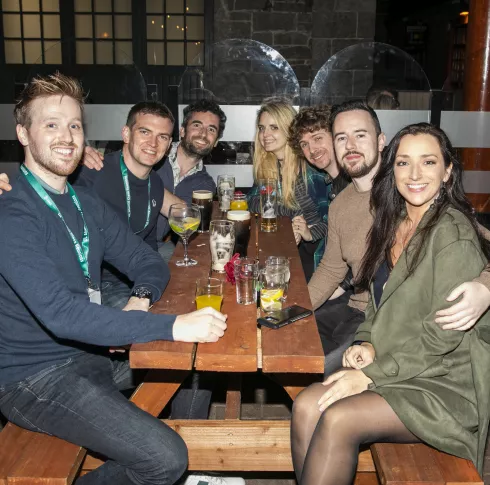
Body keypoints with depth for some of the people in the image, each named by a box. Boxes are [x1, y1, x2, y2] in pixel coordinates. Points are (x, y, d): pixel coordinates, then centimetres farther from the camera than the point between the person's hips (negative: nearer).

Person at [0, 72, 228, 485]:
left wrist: (143, 297, -14)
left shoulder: (87, 204, 7)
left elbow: (147, 261, 10)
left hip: (92, 354, 8)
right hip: (35, 377, -8)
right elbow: (59, 313, -31)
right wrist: (171, 326, -35)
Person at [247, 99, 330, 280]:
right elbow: (252, 201, -3)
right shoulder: (265, 164, 4)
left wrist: (311, 234, -32)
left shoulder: (311, 164, -13)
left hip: (312, 248, -5)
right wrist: (294, 211, -17)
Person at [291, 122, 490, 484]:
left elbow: (442, 335, -18)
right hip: (395, 366, 7)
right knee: (306, 406, -16)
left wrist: (372, 373, -17)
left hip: (446, 385, -7)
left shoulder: (453, 233, -16)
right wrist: (366, 344, -2)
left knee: (338, 419, -26)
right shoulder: (394, 223, 10)